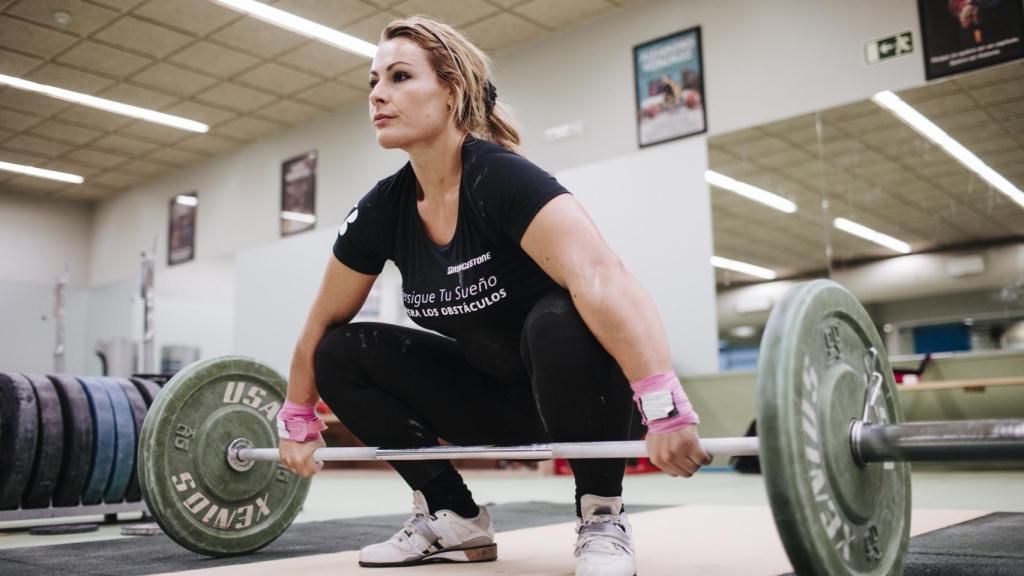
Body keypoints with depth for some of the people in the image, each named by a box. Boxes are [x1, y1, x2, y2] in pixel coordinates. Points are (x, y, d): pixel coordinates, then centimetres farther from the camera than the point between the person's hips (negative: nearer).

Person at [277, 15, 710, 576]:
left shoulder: (502, 179, -26)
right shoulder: (382, 210, -6)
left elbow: (601, 279, -42)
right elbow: (323, 322, 6)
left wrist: (665, 408, -51)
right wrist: (297, 421, 11)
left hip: (579, 385, -6)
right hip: (500, 395, 6)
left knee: (558, 323, -38)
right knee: (341, 353, -5)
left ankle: (602, 518, -15)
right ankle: (453, 519, 3)